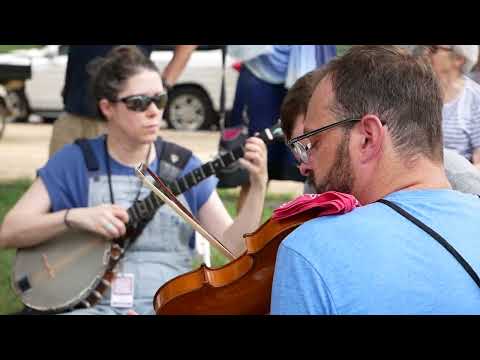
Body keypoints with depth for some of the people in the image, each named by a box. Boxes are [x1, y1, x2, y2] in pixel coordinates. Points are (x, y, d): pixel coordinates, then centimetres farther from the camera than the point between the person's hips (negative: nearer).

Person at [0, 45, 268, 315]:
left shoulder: (183, 166, 9)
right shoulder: (75, 162, 4)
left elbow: (234, 246, 5)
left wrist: (258, 185, -9)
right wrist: (73, 217, -14)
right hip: (97, 305, -2)